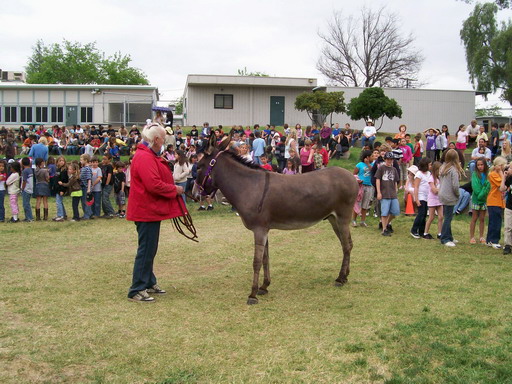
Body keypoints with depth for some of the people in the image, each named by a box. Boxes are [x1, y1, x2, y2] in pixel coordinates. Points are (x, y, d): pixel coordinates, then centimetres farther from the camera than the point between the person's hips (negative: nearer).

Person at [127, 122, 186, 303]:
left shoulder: (149, 156, 16)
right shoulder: (144, 157, -20)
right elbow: (154, 185, -28)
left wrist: (173, 188, 7)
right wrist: (175, 190, -15)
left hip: (150, 210, 11)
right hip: (146, 210, -11)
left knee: (150, 249, 18)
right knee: (146, 250, -6)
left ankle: (149, 283, 30)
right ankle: (137, 290, 1)